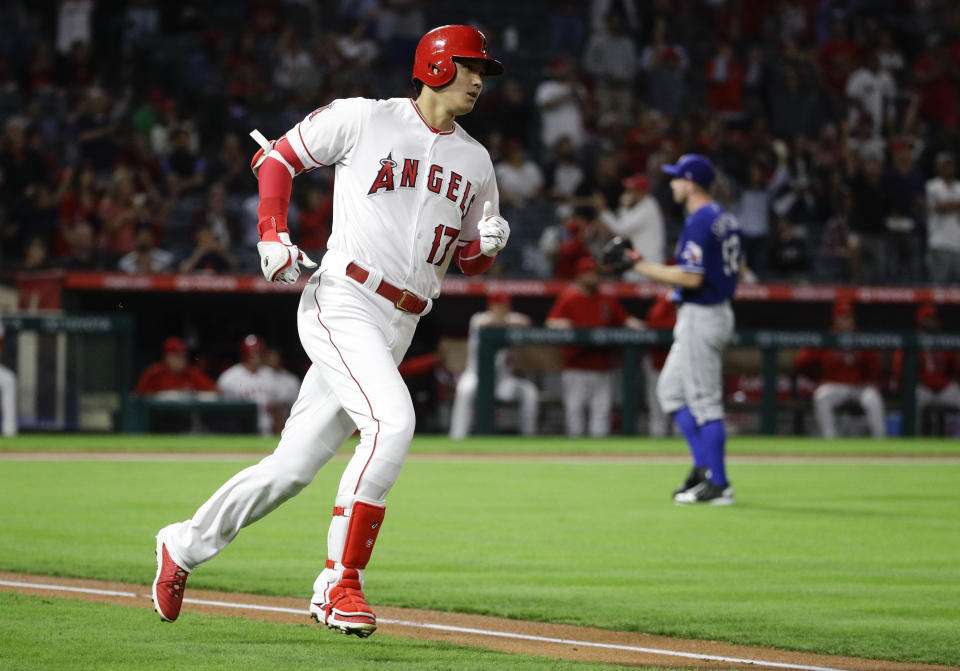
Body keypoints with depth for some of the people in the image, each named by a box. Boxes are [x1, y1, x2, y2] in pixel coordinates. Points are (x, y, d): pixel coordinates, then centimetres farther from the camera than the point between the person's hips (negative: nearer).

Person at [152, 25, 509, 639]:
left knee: (294, 466, 7)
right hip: (342, 303, -6)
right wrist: (273, 235, -5)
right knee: (393, 421, -28)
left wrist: (490, 242, -4)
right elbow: (279, 157, 8)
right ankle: (340, 582, -22)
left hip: (398, 328, 6)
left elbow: (469, 260, 20)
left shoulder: (475, 161, 15)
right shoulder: (362, 119, -2)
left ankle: (187, 544, 25)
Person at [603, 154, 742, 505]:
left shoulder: (699, 222, -19)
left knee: (704, 400, -6)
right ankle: (704, 465, 14)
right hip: (719, 311, 10)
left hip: (700, 317, -10)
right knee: (671, 390, 17)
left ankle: (718, 483, -4)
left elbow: (692, 278, -25)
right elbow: (737, 267, 19)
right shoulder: (726, 219, 11)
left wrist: (639, 265, -20)